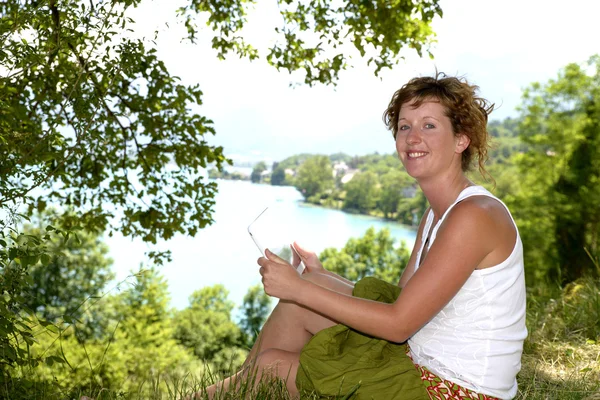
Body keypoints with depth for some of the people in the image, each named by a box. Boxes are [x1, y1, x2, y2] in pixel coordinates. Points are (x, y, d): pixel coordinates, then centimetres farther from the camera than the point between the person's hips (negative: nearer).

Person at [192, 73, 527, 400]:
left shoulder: (474, 215, -22)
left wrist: (301, 288, -19)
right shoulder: (436, 215, 8)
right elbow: (401, 300, 6)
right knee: (299, 302, 1)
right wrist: (319, 276, 1)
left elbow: (399, 322, -23)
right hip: (420, 363, 8)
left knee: (272, 364, -3)